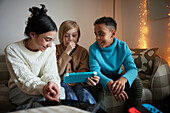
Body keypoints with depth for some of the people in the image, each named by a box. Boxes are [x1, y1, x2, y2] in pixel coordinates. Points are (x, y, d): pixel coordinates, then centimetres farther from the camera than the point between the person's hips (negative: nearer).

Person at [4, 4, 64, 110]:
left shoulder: (50, 47, -6)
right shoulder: (12, 50, -17)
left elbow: (50, 73, -11)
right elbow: (24, 79, -24)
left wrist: (52, 82, -36)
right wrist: (42, 88, -45)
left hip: (43, 85, 5)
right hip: (19, 90, -5)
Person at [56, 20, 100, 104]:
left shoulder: (83, 51, 10)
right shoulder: (56, 49, 6)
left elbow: (83, 70, -1)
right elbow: (57, 72, -4)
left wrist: (88, 79, -27)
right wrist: (67, 52, -12)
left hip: (77, 82, 1)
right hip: (62, 81, -1)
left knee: (85, 95, -30)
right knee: (71, 96, -32)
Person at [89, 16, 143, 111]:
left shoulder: (123, 47, -13)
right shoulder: (93, 48, -16)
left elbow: (132, 68, -21)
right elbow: (95, 70, -26)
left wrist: (123, 79, -47)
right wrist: (109, 83, -49)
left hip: (117, 76, 1)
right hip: (102, 78, -1)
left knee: (136, 82, -25)